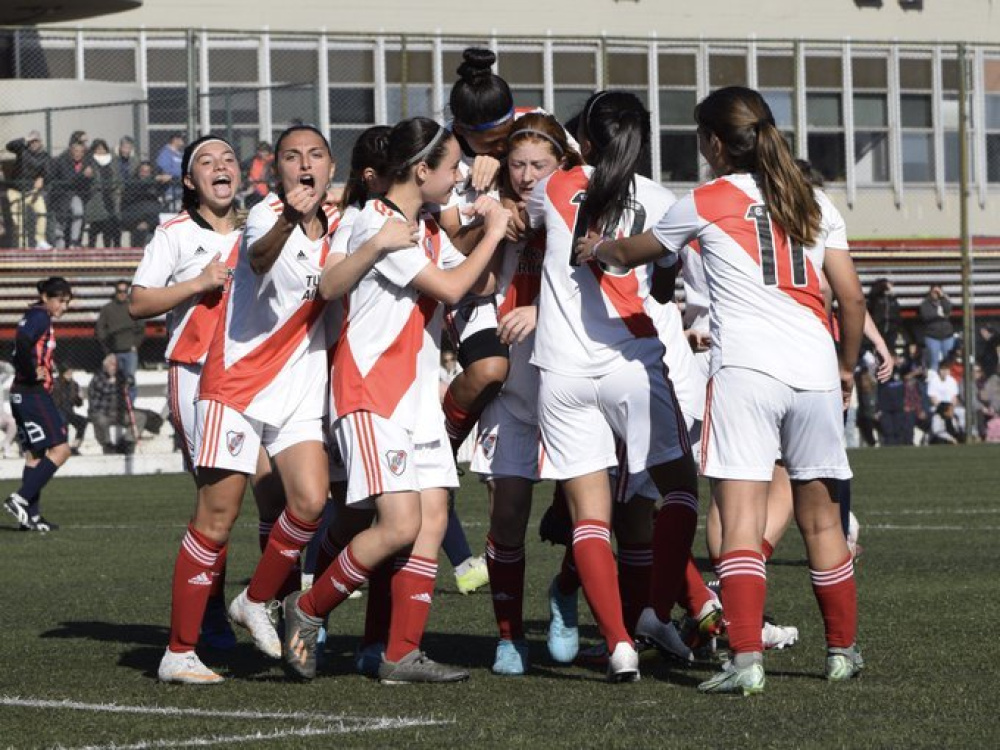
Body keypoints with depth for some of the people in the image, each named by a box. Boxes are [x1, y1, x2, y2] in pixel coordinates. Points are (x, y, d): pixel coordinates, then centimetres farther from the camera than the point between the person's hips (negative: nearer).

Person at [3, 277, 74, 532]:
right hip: (34, 394, -10)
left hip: (23, 396, 10)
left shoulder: (37, 317, 17)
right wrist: (32, 374, -19)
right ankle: (20, 499, -14)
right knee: (60, 449, -10)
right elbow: (22, 342, -28)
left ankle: (31, 515, 12)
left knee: (34, 454, 12)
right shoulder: (39, 317, -11)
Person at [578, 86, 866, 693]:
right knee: (821, 518, 16)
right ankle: (843, 650, 25)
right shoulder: (815, 202, 14)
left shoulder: (706, 203, 5)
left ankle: (747, 660, -20)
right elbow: (852, 296, 11)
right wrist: (848, 365, 26)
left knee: (741, 518, -9)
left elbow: (634, 252, 22)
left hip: (746, 369, -4)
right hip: (814, 369, 4)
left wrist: (597, 249, 43)